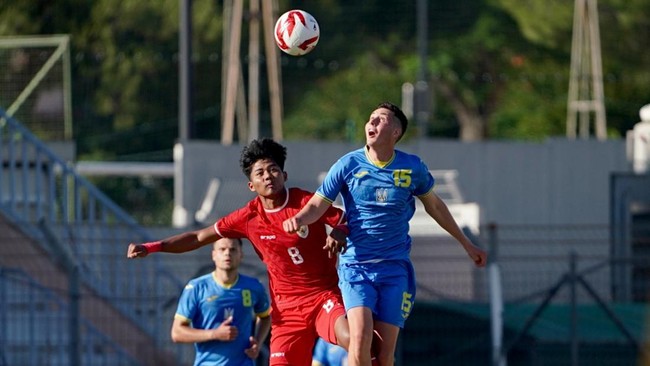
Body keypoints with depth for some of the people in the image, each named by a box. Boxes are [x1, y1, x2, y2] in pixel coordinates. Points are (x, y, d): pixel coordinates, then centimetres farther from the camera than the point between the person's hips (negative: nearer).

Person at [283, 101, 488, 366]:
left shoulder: (412, 168, 1)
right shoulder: (348, 165, -2)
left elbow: (434, 206, 17)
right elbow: (318, 205, 0)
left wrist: (466, 244, 24)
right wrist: (299, 219, -24)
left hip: (395, 268, 1)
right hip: (355, 265, -1)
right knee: (360, 336, -23)